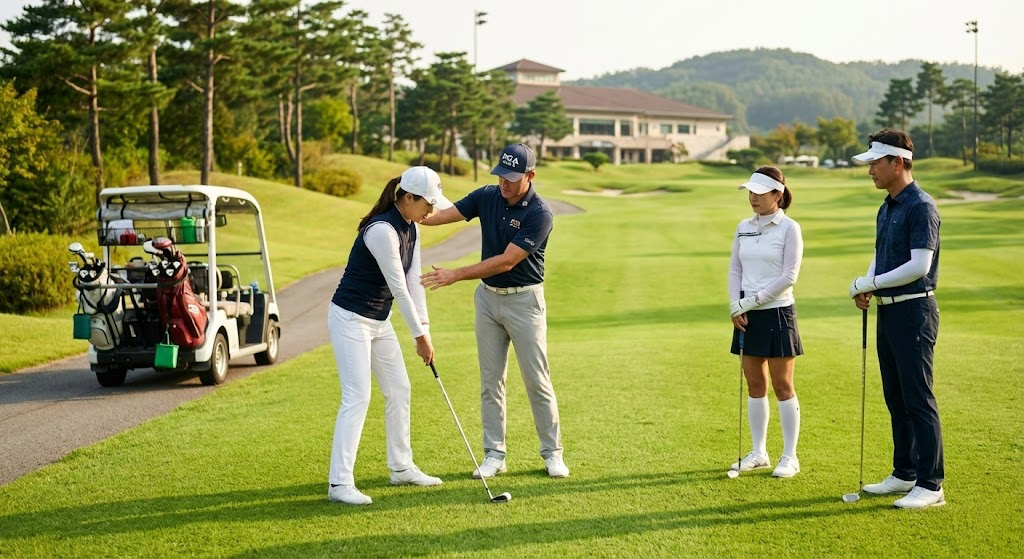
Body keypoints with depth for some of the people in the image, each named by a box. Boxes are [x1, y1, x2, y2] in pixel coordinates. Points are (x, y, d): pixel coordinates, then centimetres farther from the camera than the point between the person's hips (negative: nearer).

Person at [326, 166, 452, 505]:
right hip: (350, 318, -10)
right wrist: (420, 335, -14)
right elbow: (399, 288, -22)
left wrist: (424, 330, 0)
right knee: (357, 397, -12)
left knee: (399, 391, 13)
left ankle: (401, 467, 26)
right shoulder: (382, 230, -25)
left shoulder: (410, 229, 4)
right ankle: (340, 483, -8)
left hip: (379, 320, 10)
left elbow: (414, 281, 5)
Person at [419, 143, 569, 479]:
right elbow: (442, 215, -7)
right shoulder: (487, 196, -1)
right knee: (491, 380, 6)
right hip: (488, 297, 5)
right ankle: (494, 454, 12)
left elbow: (506, 261, -23)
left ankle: (552, 453, 12)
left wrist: (456, 275, -25)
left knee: (537, 380, 0)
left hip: (524, 300, -5)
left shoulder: (539, 214, -20)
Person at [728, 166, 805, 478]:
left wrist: (754, 300, -15)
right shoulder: (743, 228, 9)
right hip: (747, 315, 6)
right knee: (754, 385, 10)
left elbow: (789, 276, -13)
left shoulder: (789, 228, -8)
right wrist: (736, 305, -4)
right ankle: (759, 453, 19)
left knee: (782, 386, 0)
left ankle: (790, 457, 7)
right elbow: (735, 270, 11)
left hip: (777, 313, -5)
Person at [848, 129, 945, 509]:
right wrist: (867, 286, 2)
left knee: (918, 400, -7)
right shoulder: (886, 209, 14)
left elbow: (919, 266, -22)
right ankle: (904, 474, 22)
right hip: (888, 311, 9)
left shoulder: (921, 207, -15)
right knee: (896, 400, 13)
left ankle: (930, 485, -2)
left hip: (913, 312, -9)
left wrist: (870, 284, -13)